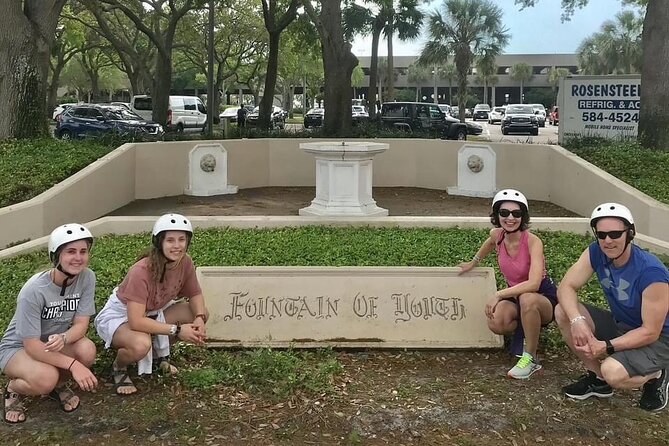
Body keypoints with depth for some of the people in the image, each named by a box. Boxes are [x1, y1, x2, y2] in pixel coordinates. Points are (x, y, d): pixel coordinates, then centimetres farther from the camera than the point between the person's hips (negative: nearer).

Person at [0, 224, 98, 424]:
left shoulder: (87, 277, -18)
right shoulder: (34, 290, -31)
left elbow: (81, 324, -15)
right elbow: (32, 346, -28)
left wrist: (63, 338, -38)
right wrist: (73, 364, -35)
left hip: (56, 342, 4)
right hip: (17, 347, -4)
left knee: (87, 349, -28)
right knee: (46, 378, -34)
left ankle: (58, 385, 5)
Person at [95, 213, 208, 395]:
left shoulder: (185, 262, -16)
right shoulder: (142, 271, -34)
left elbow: (195, 295, -1)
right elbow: (136, 321, -37)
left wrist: (199, 319, -22)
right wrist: (177, 330, -34)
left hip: (153, 312, 7)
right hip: (119, 315, -7)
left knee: (202, 314, -11)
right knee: (141, 345, -39)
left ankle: (159, 354, 11)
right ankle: (118, 368, -1)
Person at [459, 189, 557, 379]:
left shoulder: (533, 242, -25)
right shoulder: (497, 235, -8)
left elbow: (534, 284, -38)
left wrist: (499, 295, -35)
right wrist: (473, 262, 26)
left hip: (543, 298, -5)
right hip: (514, 296, 5)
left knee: (527, 299, -41)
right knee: (496, 323, -28)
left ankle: (531, 359, -21)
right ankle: (524, 329, 8)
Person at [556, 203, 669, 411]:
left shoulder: (651, 272, -30)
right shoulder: (596, 253, -12)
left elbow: (650, 332, -26)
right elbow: (566, 287, -13)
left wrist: (606, 347, -34)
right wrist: (576, 319, -33)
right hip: (620, 325, 7)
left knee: (613, 372, -34)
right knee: (563, 312, -12)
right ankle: (597, 379, 4)